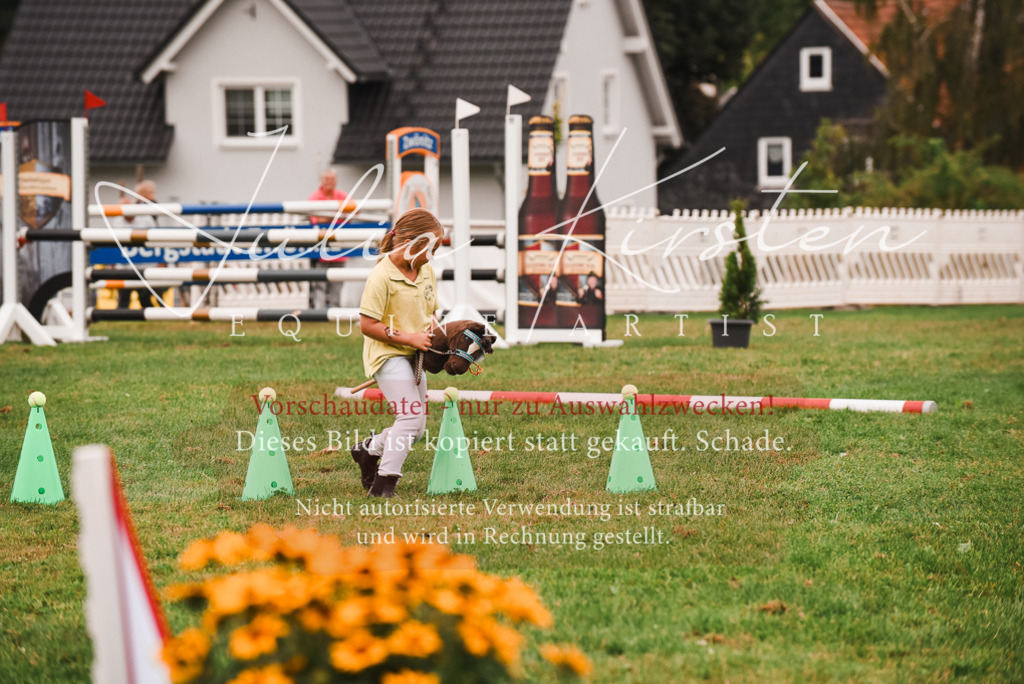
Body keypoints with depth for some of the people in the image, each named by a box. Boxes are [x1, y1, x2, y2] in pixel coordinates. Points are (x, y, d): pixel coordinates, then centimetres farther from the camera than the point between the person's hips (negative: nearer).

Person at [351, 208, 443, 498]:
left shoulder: (427, 272, 6)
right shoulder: (382, 276, -19)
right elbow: (367, 325, -19)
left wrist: (432, 330, -1)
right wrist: (409, 338, -20)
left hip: (414, 356, 8)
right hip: (387, 354, -8)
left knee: (416, 426, 11)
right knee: (411, 417, -19)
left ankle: (368, 450, 34)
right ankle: (384, 483, -13)